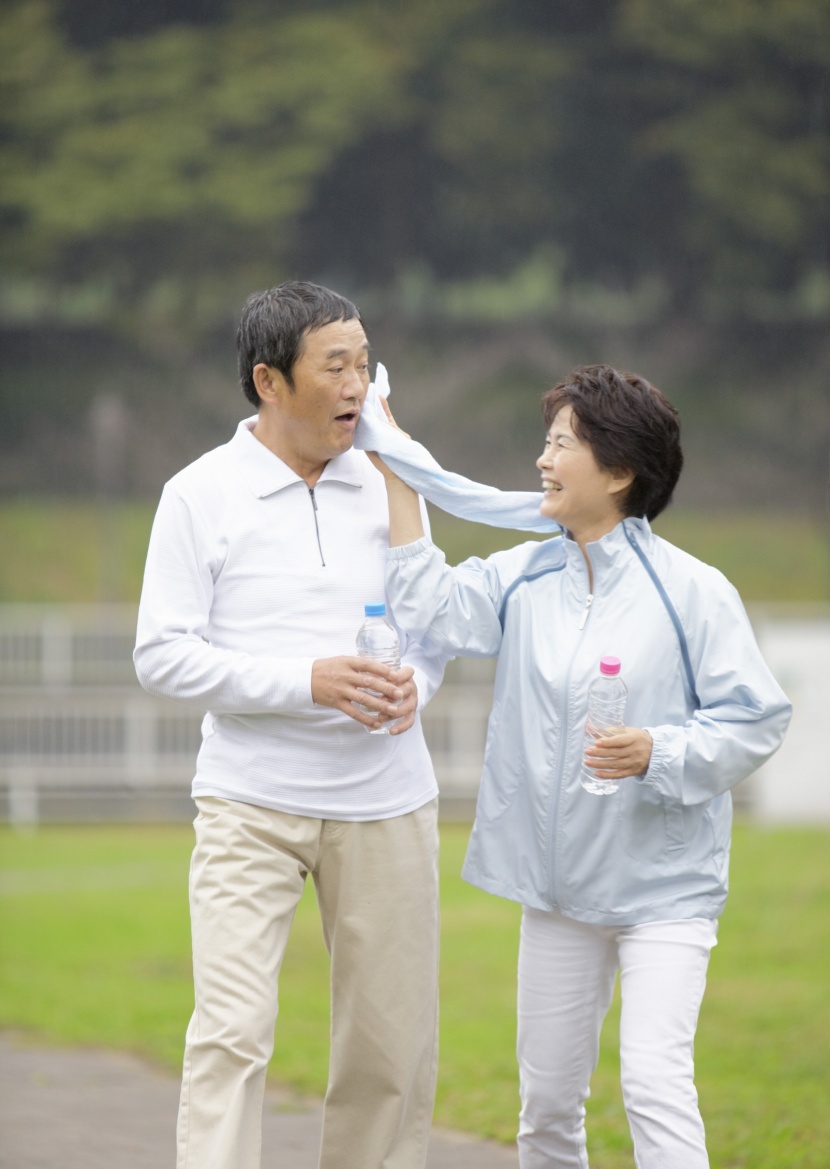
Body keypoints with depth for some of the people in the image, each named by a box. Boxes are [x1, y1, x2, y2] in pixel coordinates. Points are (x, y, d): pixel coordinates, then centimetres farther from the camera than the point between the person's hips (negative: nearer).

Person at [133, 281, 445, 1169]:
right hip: (251, 804, -4)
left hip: (385, 802, 4)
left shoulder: (389, 487, 9)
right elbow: (162, 655, -6)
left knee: (392, 1044, 4)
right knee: (232, 1028, -12)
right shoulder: (201, 495, -2)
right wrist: (306, 681, -17)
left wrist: (413, 686, -6)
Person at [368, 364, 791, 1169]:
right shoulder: (523, 579, 6)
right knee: (547, 1094, 12)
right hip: (559, 887, 5)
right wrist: (395, 475, -6)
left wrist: (658, 753, -24)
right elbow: (433, 610, -7)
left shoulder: (691, 591, -10)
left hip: (663, 888, -5)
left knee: (655, 1080, -19)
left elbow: (755, 719, -9)